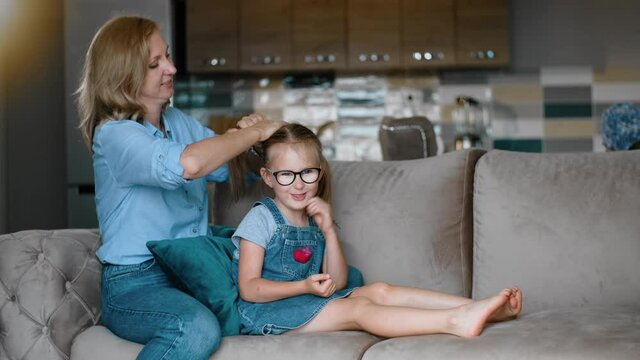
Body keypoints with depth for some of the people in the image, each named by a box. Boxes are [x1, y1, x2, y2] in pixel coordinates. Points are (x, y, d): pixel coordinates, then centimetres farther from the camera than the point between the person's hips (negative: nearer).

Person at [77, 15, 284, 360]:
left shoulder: (180, 122, 11)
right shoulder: (114, 135, -14)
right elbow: (187, 164, -33)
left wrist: (245, 134, -4)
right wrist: (255, 132, -20)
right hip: (136, 284, -7)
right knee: (197, 328, -40)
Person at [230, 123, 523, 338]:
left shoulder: (314, 222, 16)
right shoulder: (261, 218, -5)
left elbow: (337, 283, 6)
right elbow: (249, 288, -12)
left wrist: (329, 230, -6)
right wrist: (305, 286, -24)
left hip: (307, 300, 7)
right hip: (265, 312, -7)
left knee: (379, 291, -13)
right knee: (359, 308, -26)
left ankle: (471, 309, -25)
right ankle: (455, 322, -41)